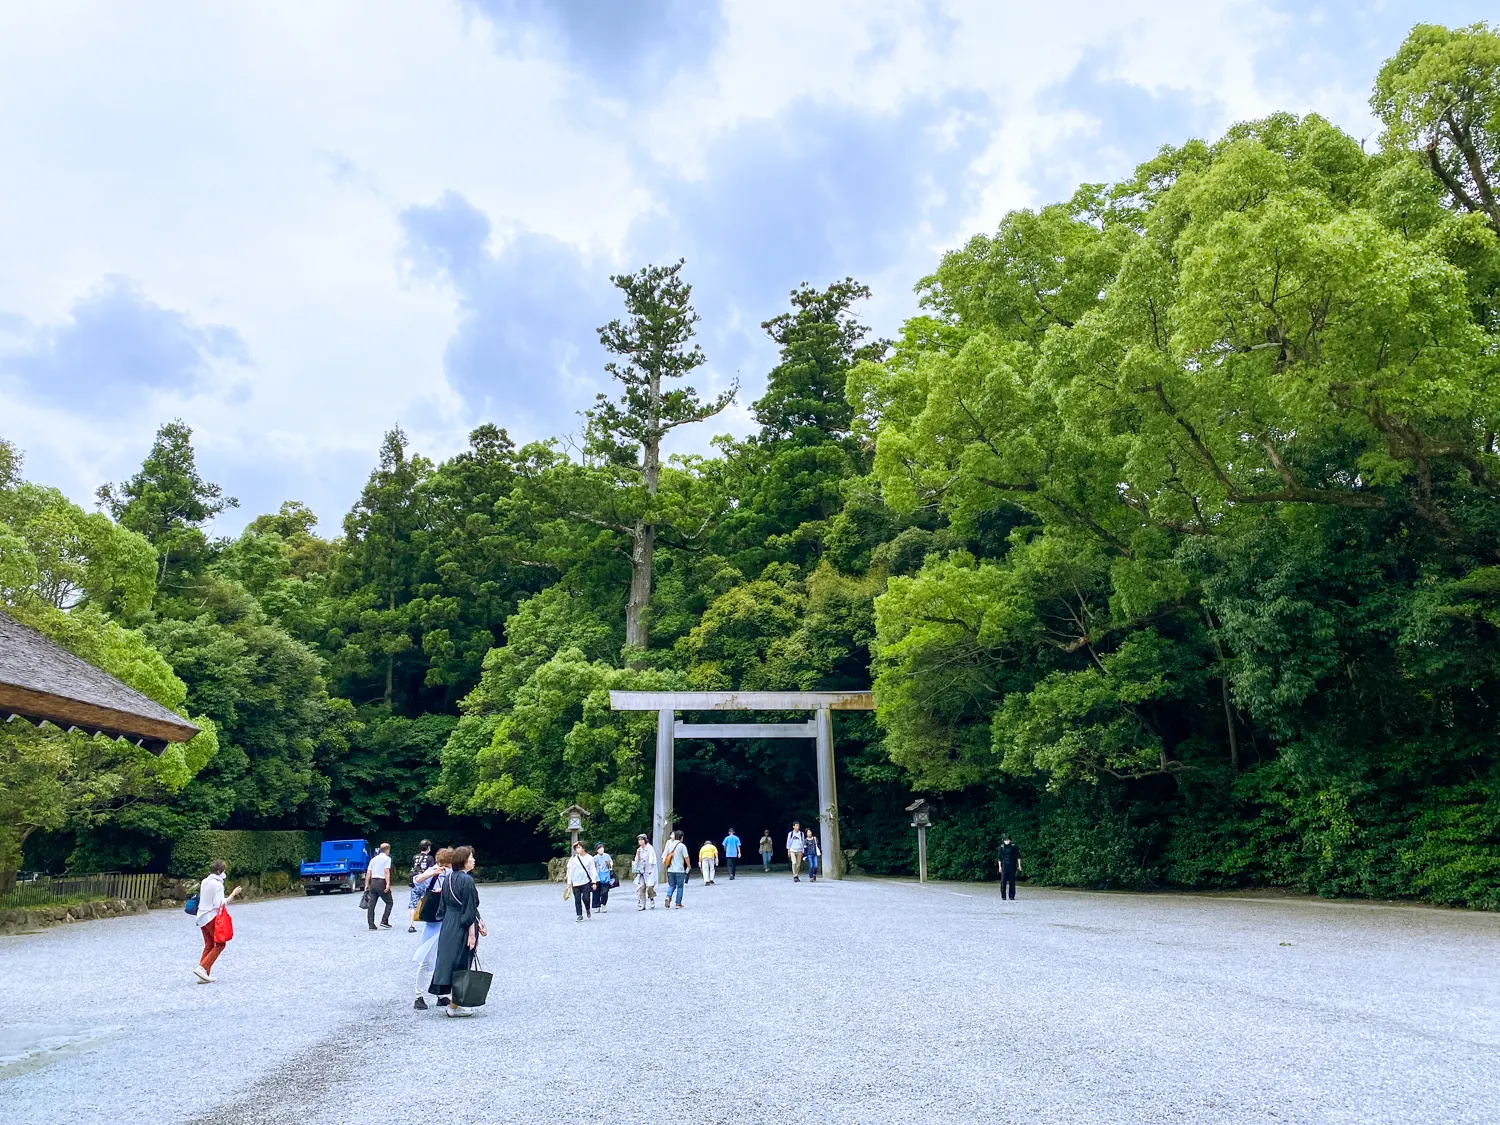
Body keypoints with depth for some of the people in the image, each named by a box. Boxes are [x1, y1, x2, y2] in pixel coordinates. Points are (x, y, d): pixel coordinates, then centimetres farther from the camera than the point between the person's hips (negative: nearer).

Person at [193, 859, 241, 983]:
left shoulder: (204, 882, 10)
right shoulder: (218, 884, -16)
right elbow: (219, 904, -19)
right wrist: (232, 894, -13)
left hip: (202, 917, 8)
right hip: (212, 917, -8)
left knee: (208, 945, 12)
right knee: (220, 944, 2)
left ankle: (204, 975, 9)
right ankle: (202, 968, -10)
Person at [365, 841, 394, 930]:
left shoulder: (373, 859, 16)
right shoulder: (387, 858, -2)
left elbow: (368, 873, 10)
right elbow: (386, 872, -13)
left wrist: (367, 884, 11)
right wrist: (388, 884, -18)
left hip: (373, 882, 6)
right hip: (381, 882, -6)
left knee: (371, 904, 5)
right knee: (389, 902, 7)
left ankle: (371, 924, 3)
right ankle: (384, 921, -4)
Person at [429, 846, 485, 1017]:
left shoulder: (448, 878, 5)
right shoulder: (467, 880, -18)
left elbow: (443, 905, 12)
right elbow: (469, 910, -18)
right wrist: (472, 933, -14)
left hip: (447, 926, 7)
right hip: (462, 928, -7)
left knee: (447, 960, 15)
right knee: (460, 965, 2)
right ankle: (453, 1006, 9)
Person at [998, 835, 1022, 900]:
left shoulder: (1013, 846, 1)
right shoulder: (1002, 847, 3)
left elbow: (1018, 856, 5)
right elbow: (999, 858, 7)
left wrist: (1019, 865, 0)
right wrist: (999, 866, 3)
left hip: (1012, 866, 0)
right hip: (1004, 865, 0)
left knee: (1012, 881, 3)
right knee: (1003, 881, -5)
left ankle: (1012, 896, 11)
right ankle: (1003, 896, 2)